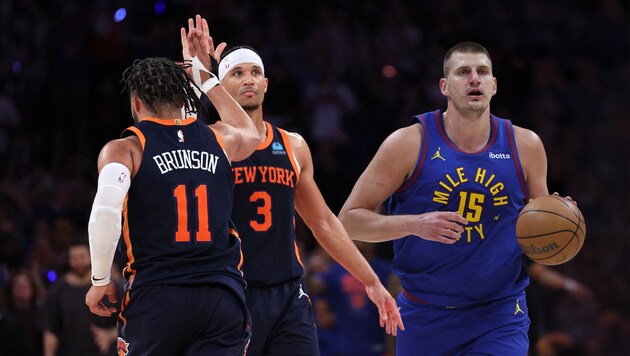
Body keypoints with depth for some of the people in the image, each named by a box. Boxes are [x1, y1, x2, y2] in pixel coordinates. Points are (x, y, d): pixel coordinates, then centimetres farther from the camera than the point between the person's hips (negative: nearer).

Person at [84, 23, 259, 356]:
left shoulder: (124, 150, 1)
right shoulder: (220, 140, 14)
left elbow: (105, 212, -17)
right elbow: (249, 134, 40)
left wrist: (100, 280, -5)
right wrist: (207, 78, 45)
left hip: (154, 295, -2)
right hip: (223, 297, 2)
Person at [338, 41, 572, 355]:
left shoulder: (524, 146, 0)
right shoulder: (409, 144, -8)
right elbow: (349, 218, -7)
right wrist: (414, 224, -22)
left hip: (499, 316, 0)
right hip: (425, 317, 0)